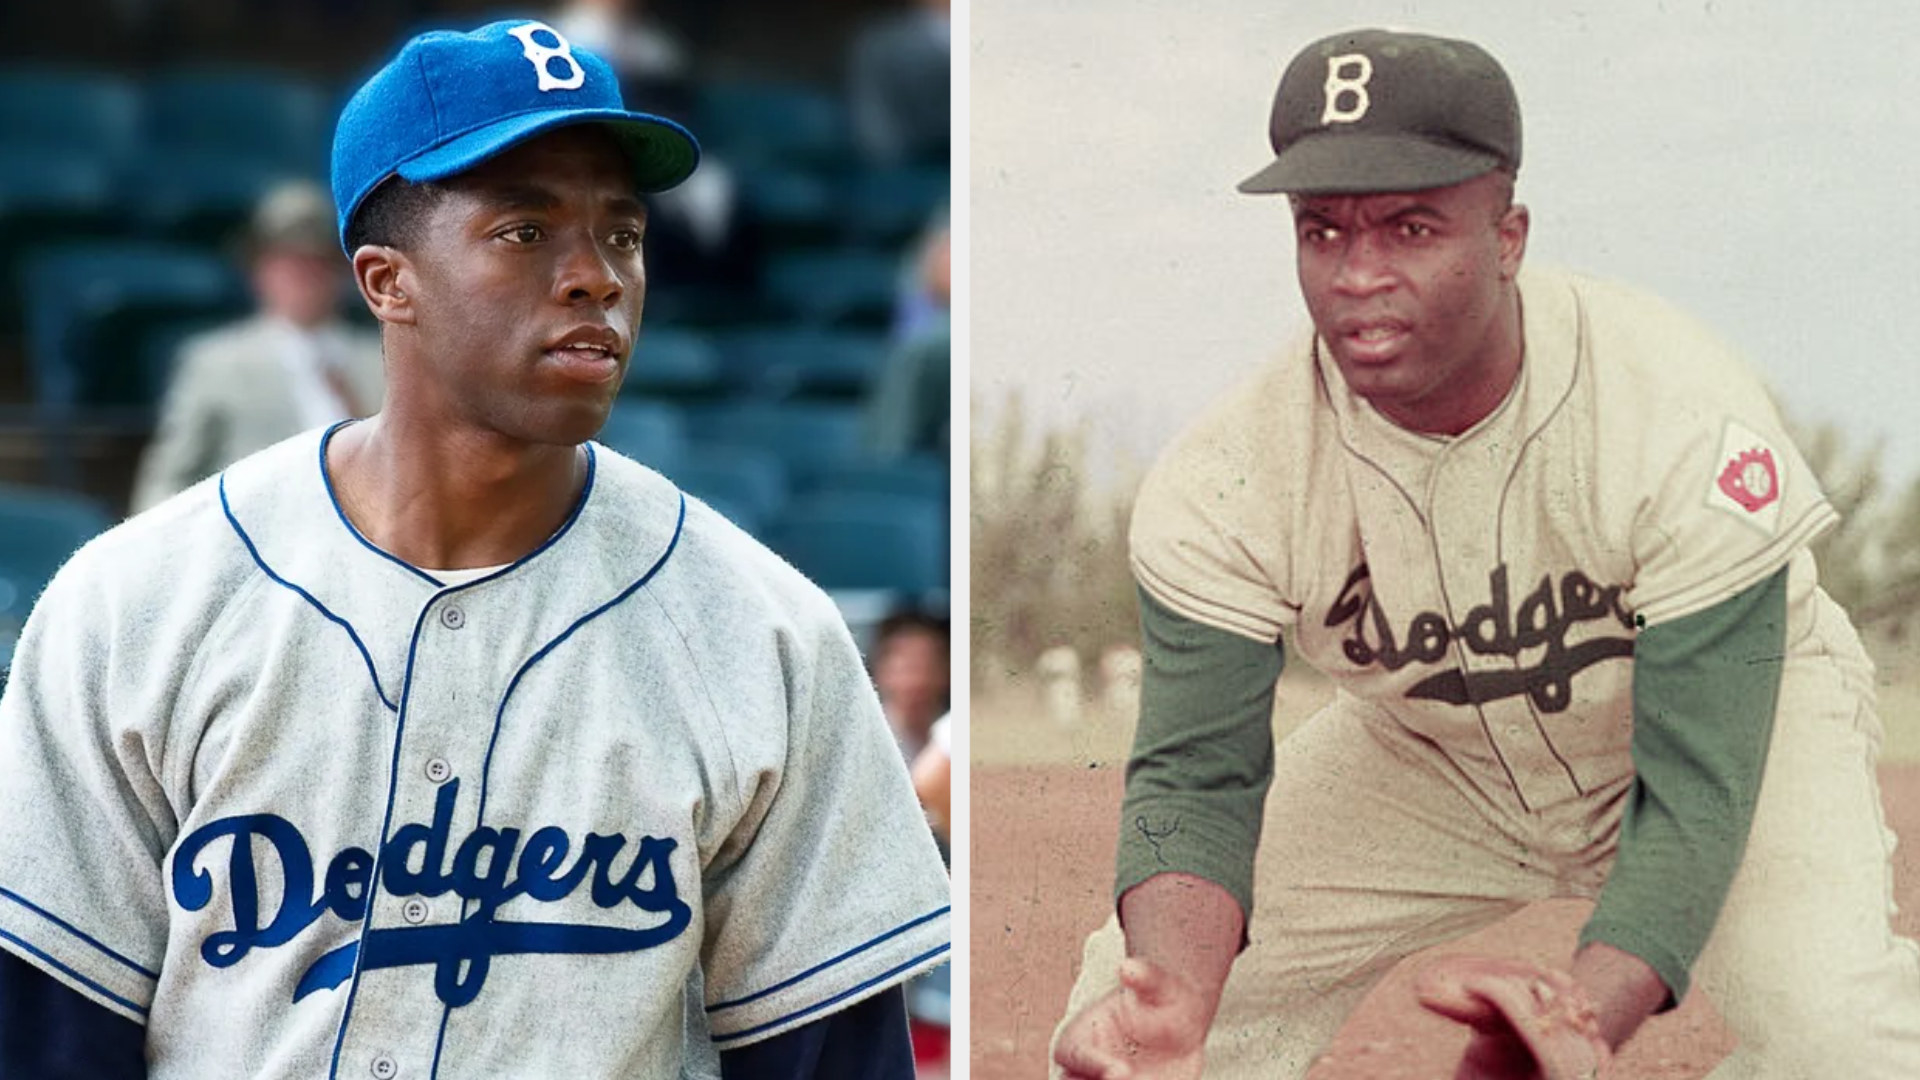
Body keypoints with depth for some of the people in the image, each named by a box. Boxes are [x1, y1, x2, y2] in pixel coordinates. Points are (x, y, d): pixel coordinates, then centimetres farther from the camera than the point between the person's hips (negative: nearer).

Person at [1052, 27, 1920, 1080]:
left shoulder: (1687, 421, -34)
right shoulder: (1224, 480, -25)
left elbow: (1699, 794, -34)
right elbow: (1194, 776, -24)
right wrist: (1173, 990, -47)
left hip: (1731, 720, -2)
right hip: (1429, 760, 3)